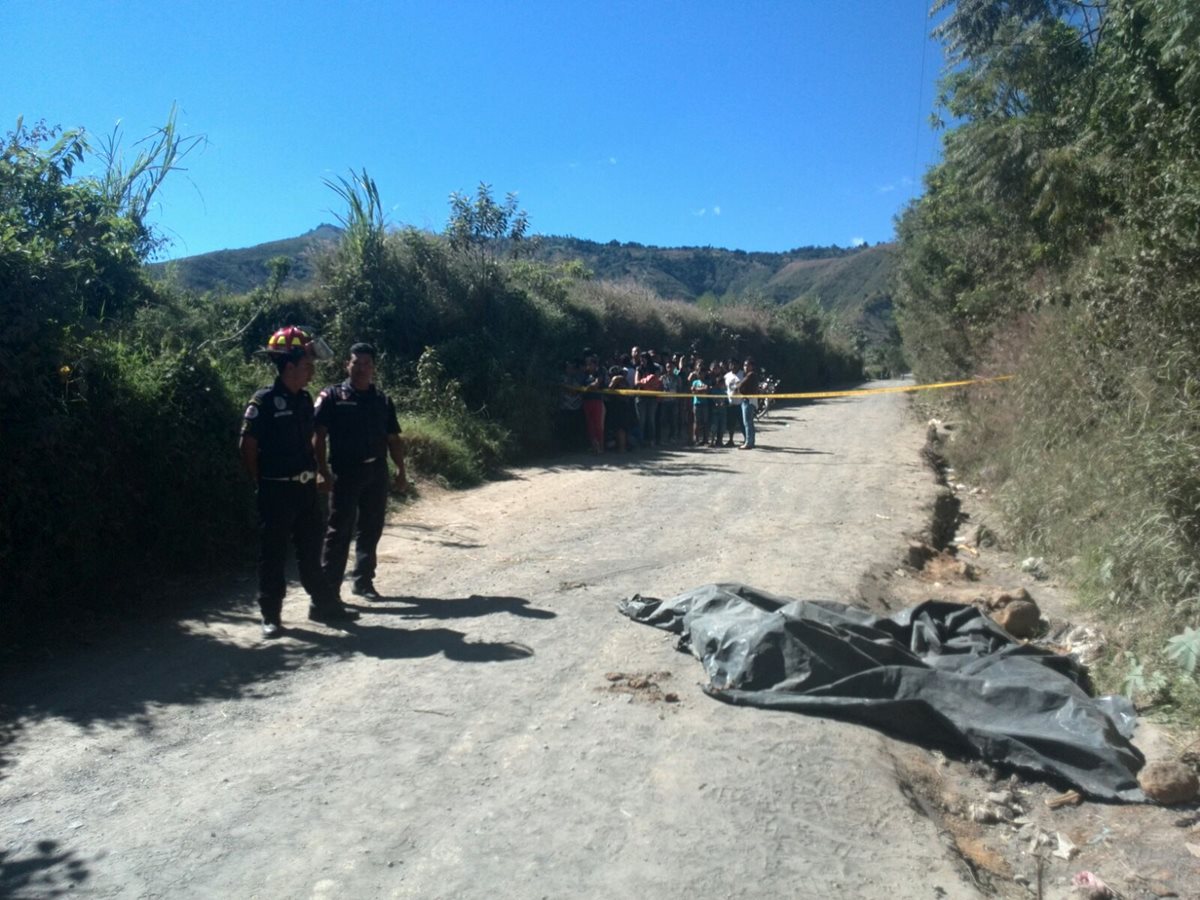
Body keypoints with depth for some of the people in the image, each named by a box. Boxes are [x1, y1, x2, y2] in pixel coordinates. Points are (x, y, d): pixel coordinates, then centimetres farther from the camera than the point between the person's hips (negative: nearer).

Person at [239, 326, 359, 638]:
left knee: (311, 548, 15)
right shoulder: (264, 401, -14)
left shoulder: (304, 399, 7)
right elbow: (247, 446, -11)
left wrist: (312, 472, 8)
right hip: (277, 490, -7)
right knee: (273, 553, 4)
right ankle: (271, 615, 14)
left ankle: (323, 604, 25)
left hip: (306, 487, 7)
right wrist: (263, 482, -7)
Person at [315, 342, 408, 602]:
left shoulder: (382, 400, 12)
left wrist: (401, 471, 8)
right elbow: (318, 435, -6)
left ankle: (363, 581, 23)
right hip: (345, 472, -4)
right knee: (339, 530, -1)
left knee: (370, 530, 10)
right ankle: (329, 587, 4)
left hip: (377, 472, 4)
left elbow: (393, 438, 14)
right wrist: (323, 470, -15)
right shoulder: (332, 396, -1)